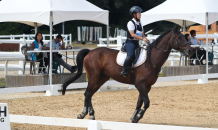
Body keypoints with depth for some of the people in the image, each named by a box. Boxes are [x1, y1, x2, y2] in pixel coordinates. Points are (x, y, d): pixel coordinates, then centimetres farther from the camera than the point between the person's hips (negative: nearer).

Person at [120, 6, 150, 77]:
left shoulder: (140, 24, 17)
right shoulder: (131, 23, -8)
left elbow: (142, 34, 20)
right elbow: (132, 34, -18)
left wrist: (146, 39, -2)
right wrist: (142, 38, -24)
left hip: (137, 43, 9)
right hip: (130, 42, -9)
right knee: (131, 55, -31)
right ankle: (124, 71, -27)